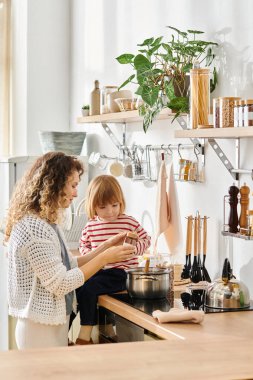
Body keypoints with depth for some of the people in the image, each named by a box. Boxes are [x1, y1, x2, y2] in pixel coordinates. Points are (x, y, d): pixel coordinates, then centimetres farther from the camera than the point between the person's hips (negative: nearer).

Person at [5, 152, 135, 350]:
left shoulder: (47, 222, 9)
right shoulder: (33, 226, -21)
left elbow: (69, 265, 11)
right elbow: (60, 284, -21)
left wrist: (106, 247, 4)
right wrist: (105, 258, -17)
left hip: (55, 323, 9)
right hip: (42, 328, -9)